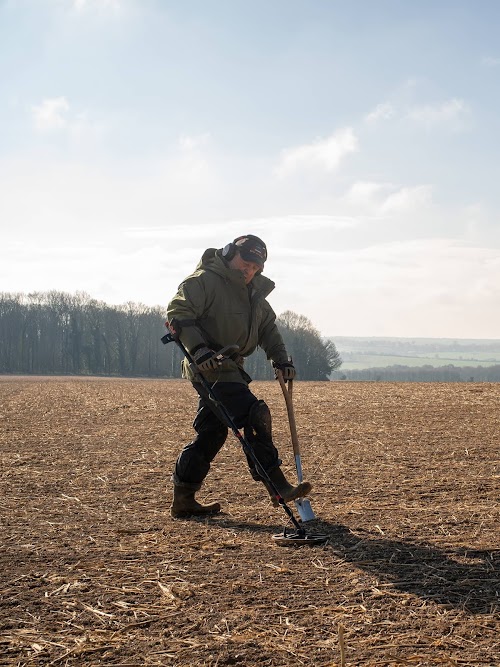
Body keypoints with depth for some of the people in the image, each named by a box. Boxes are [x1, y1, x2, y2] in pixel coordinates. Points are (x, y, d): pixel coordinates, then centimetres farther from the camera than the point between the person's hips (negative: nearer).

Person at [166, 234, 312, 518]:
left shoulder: (254, 292, 18)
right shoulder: (204, 281, -11)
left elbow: (268, 326, 24)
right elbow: (178, 312, -19)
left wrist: (281, 359, 10)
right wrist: (198, 348, -30)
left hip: (230, 368, 10)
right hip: (208, 367, -10)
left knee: (212, 433, 11)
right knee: (255, 415, -16)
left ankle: (183, 500, 18)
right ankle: (277, 486, -13)